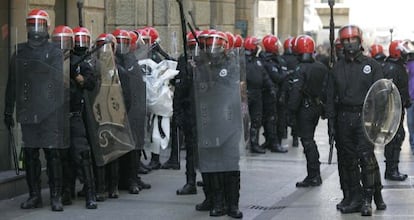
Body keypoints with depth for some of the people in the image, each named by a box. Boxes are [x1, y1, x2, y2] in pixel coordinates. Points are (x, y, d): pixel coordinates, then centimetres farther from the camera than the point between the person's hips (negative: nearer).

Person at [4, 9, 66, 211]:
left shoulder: (55, 52, 3)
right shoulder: (20, 52, 13)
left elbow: (58, 79, -10)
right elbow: (11, 83, 15)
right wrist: (8, 111, 14)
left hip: (50, 111, -3)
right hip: (28, 111, 4)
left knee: (52, 153, -3)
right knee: (30, 153, 6)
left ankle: (56, 196, 2)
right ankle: (34, 195, 14)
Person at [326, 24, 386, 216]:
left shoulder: (371, 65, 4)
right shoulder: (337, 68, 12)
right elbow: (330, 97, 12)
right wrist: (331, 122, 5)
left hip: (365, 117, -3)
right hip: (344, 119, 4)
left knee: (366, 156, -11)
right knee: (348, 160, 6)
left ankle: (368, 199, -5)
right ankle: (355, 197, 15)